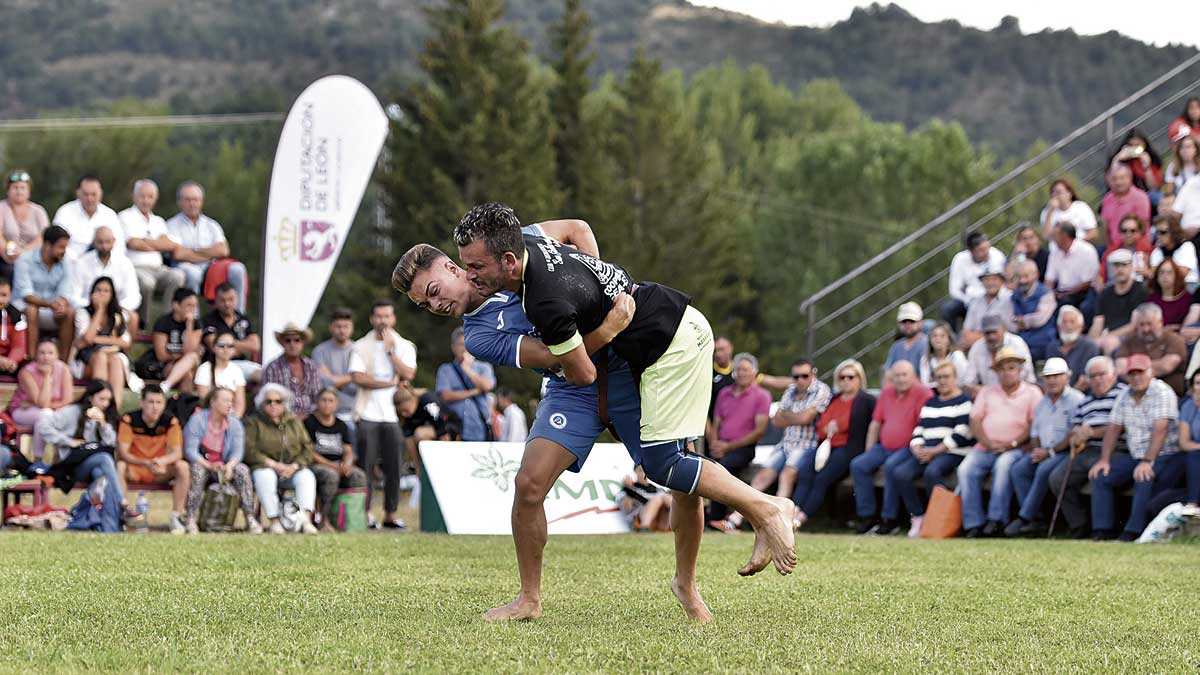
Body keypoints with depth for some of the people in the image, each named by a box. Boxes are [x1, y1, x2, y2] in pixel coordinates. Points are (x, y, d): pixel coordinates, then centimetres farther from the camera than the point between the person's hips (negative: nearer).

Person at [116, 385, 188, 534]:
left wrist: (162, 461, -37)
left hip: (160, 472, 2)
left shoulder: (170, 421, -9)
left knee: (182, 466, -25)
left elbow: (177, 452, -13)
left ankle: (177, 516, -19)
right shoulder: (129, 420, -14)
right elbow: (122, 453, -19)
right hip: (134, 469, -2)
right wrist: (146, 463, -36)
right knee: (119, 466, -33)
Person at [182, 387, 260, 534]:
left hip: (223, 466, 3)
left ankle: (250, 519, -27)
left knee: (242, 470, -25)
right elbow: (190, 450, -18)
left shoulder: (235, 424, 2)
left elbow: (238, 451, -9)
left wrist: (229, 466, -32)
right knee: (197, 470, -36)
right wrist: (209, 466, -33)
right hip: (201, 463, -3)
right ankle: (190, 520, -36)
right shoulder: (197, 420, -10)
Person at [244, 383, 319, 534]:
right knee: (265, 476, -37)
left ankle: (306, 519, -40)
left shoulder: (294, 422, 17)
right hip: (264, 466, -3)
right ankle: (273, 521, -39)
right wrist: (273, 464, -16)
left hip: (292, 469, 3)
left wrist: (294, 466, -11)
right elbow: (249, 451, -8)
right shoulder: (254, 422, 7)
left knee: (306, 475, -28)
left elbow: (307, 448, 8)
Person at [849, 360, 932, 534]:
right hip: (884, 447, 7)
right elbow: (875, 424, 19)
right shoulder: (886, 393, 16)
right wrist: (869, 453, 12)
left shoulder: (923, 393, -6)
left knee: (890, 466, -34)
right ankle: (867, 516, -10)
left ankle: (890, 518, -26)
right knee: (858, 465, -11)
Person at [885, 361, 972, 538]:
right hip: (926, 453, 7)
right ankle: (918, 517, -12)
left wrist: (935, 451, -14)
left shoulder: (963, 401, 2)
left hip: (952, 453, -7)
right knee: (900, 473, -19)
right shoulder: (930, 403, 25)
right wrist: (917, 448, -3)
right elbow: (919, 429, 20)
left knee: (931, 471, -37)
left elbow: (961, 434, -9)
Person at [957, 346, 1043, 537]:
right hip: (985, 448, 4)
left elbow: (1035, 425, -1)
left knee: (1003, 465, -36)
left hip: (1015, 449, -4)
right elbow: (975, 421, 10)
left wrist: (1011, 444, -12)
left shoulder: (1032, 393, 10)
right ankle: (973, 523, -26)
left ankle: (997, 519, -34)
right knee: (966, 469, -25)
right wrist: (989, 444, -7)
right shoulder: (987, 392, 21)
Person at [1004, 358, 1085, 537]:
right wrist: (1036, 451, 0)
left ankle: (1024, 518, -27)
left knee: (1044, 469, -32)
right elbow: (1034, 433, 23)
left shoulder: (1076, 400, -5)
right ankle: (1032, 521, -22)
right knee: (1017, 469, -16)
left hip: (1065, 451, -7)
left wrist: (1050, 452, -15)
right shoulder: (1042, 403, 20)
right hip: (1043, 452, 7)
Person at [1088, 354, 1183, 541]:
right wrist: (1104, 460, -2)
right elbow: (1114, 428, 10)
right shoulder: (1125, 396, 9)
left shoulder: (1162, 393, -13)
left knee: (1145, 479, -34)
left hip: (1166, 456, -7)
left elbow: (1160, 429, -24)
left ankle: (1132, 533, -31)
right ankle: (1102, 531, -11)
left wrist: (1147, 461, -34)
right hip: (1134, 456, 8)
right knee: (1100, 475, -7)